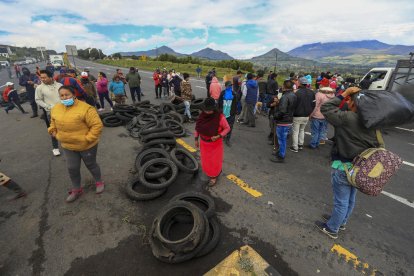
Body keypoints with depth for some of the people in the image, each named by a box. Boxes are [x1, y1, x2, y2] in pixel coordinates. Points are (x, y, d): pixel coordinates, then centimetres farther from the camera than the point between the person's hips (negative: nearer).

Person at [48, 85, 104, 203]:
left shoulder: (85, 108, -22)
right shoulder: (55, 109, 1)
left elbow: (97, 125, -23)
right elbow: (53, 123, 20)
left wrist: (88, 138, -24)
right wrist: (54, 133, 4)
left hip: (86, 146, -5)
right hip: (68, 146, 6)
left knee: (91, 165, 13)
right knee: (72, 168, 13)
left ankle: (99, 182, 39)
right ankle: (76, 190, 34)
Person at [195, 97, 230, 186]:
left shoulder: (220, 117, -26)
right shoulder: (202, 115, -13)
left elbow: (227, 128, -13)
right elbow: (197, 127, 1)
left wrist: (218, 136, -26)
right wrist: (196, 139, 4)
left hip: (215, 143, -4)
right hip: (204, 142, 4)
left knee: (214, 161, 11)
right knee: (206, 160, 18)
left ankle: (214, 176, 37)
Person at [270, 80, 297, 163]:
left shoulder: (285, 96, -21)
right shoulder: (293, 95, 9)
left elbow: (282, 111, -29)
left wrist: (275, 116, -11)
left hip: (282, 122, -9)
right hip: (289, 121, 9)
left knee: (282, 139, 1)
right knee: (284, 139, 21)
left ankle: (281, 157, 13)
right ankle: (281, 152, 37)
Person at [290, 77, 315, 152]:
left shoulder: (297, 93, -18)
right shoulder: (311, 93, 1)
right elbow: (313, 104, 7)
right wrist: (310, 112, 18)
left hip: (297, 116, -6)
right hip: (307, 116, 6)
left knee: (295, 132, 4)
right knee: (302, 130, 22)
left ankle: (295, 147, 10)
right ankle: (301, 145, 30)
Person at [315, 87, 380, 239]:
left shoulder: (348, 118, -24)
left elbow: (325, 108, -18)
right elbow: (376, 145, 11)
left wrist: (343, 94, -11)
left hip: (344, 167, -8)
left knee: (341, 201, 8)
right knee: (350, 199, 24)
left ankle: (332, 229, 28)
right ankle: (341, 221, 46)